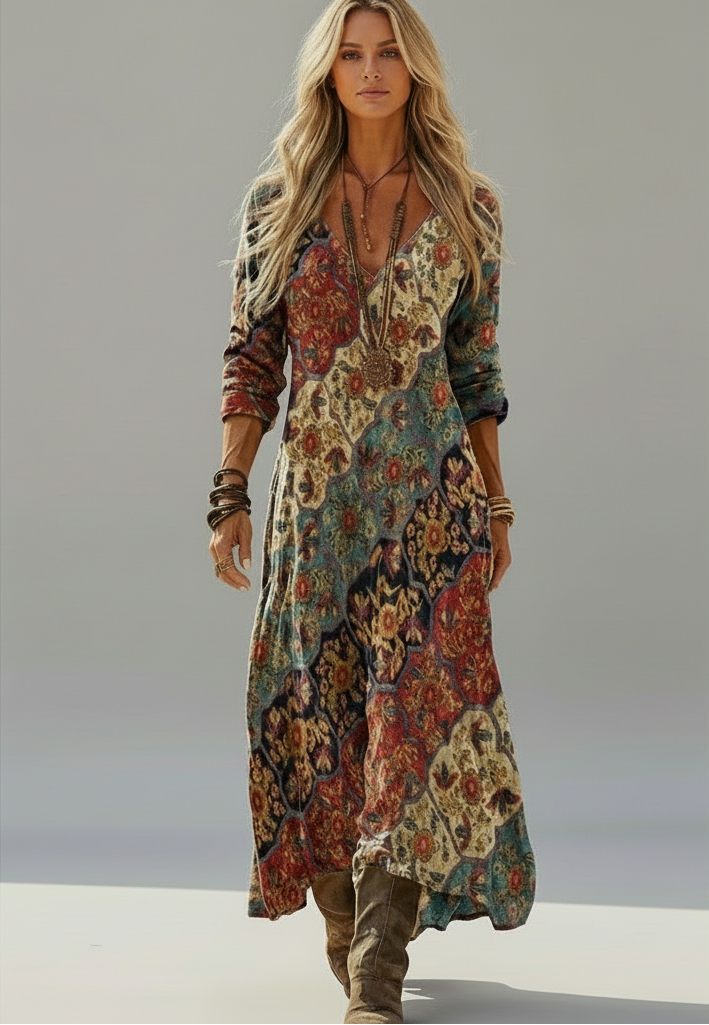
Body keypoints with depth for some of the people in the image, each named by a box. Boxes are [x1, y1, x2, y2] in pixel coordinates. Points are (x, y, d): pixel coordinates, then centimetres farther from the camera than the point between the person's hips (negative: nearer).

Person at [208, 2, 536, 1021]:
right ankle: (348, 922, 28)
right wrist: (230, 494, -2)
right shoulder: (279, 200, 5)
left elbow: (476, 363, 8)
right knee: (317, 709, 6)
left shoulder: (464, 205, 4)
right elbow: (252, 358, 5)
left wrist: (496, 506, 6)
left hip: (431, 490, -1)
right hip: (315, 493, 1)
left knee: (414, 706, -9)